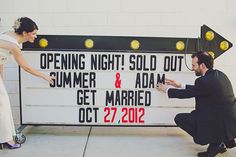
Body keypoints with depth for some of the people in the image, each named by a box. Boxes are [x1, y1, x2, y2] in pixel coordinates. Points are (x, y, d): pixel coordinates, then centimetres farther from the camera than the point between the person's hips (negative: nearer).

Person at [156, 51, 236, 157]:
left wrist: (166, 89, 8)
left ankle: (215, 143, -2)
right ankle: (226, 140, 20)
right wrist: (180, 86, 22)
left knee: (179, 118, -1)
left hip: (220, 126, -9)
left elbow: (187, 94, -7)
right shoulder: (219, 75, 7)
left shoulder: (205, 81, -20)